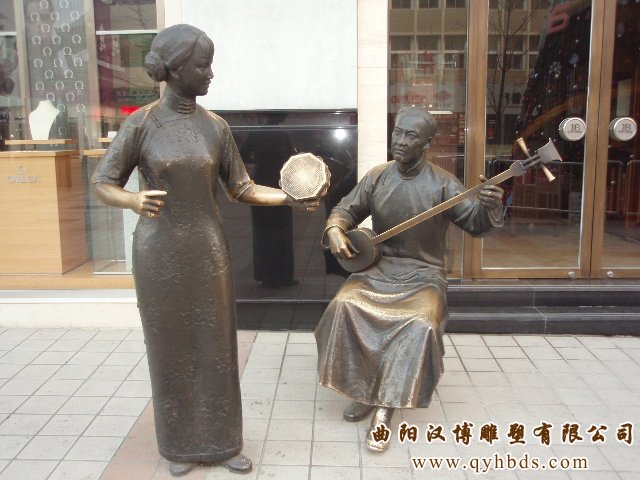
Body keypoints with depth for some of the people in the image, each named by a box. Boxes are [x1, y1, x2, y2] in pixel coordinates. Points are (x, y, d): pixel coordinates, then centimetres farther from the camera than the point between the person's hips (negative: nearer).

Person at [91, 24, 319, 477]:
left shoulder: (216, 126, 2)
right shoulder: (142, 123, -7)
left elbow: (241, 188, 7)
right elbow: (103, 183, -3)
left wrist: (290, 198, -4)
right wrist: (133, 199, -24)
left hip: (208, 249, 3)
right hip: (160, 253, -2)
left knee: (217, 346, 8)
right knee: (171, 347, 9)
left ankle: (223, 442, 25)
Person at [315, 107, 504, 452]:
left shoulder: (442, 183, -5)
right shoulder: (377, 177, 4)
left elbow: (474, 224, -7)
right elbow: (346, 209, 10)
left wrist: (490, 207, -30)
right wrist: (335, 231, -12)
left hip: (422, 273, -2)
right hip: (378, 267, 3)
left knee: (421, 325, -31)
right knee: (344, 307, -25)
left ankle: (385, 409, -20)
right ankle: (362, 389, -7)